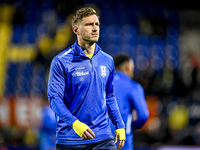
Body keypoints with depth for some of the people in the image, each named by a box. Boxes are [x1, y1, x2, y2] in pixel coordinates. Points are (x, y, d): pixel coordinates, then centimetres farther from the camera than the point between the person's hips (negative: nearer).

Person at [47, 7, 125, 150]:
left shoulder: (107, 61, 10)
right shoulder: (60, 61, -5)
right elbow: (55, 98, -10)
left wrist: (120, 125, 15)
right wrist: (74, 123, -24)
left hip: (103, 138, 3)